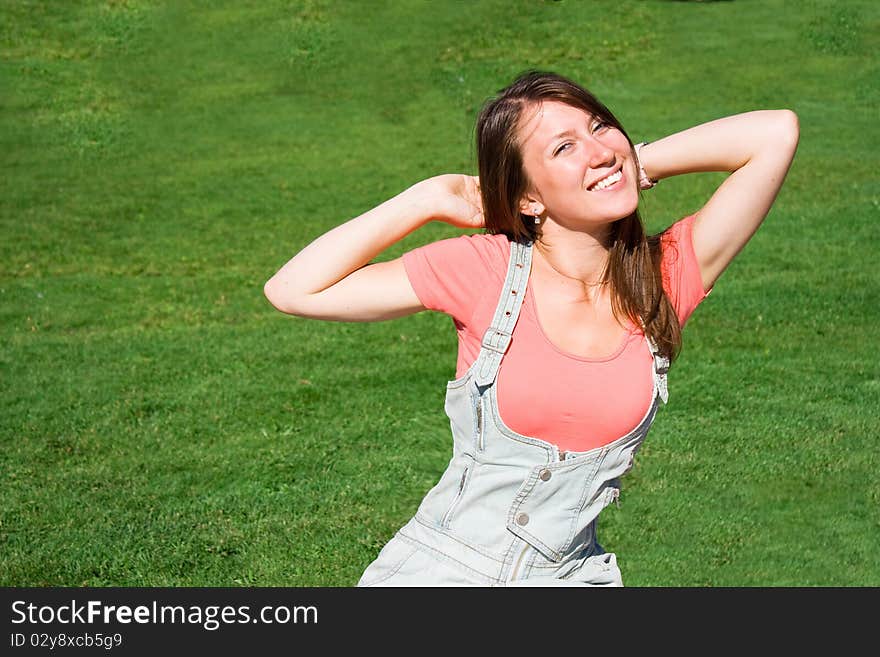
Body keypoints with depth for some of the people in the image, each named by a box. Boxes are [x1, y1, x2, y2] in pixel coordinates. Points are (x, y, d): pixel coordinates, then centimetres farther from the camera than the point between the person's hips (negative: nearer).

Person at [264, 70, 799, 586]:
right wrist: (431, 199, -8)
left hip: (569, 574, 3)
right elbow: (294, 290, -10)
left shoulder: (666, 279, -5)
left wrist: (642, 162, -2)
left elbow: (776, 133, -11)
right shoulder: (484, 269, -9)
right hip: (438, 570, -2)